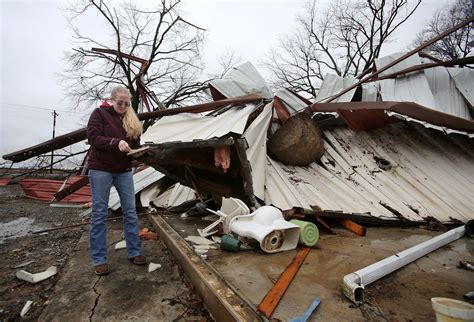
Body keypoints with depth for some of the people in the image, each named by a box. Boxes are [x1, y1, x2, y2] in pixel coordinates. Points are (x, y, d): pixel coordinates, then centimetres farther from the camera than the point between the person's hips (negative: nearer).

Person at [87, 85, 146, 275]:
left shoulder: (131, 119, 10)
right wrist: (116, 142, -27)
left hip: (124, 170, 4)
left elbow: (136, 143, 10)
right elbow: (93, 138, -13)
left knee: (130, 211, 4)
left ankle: (134, 252, 15)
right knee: (99, 213, 1)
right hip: (100, 169, -4)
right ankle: (99, 260, 12)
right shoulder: (99, 113, -2)